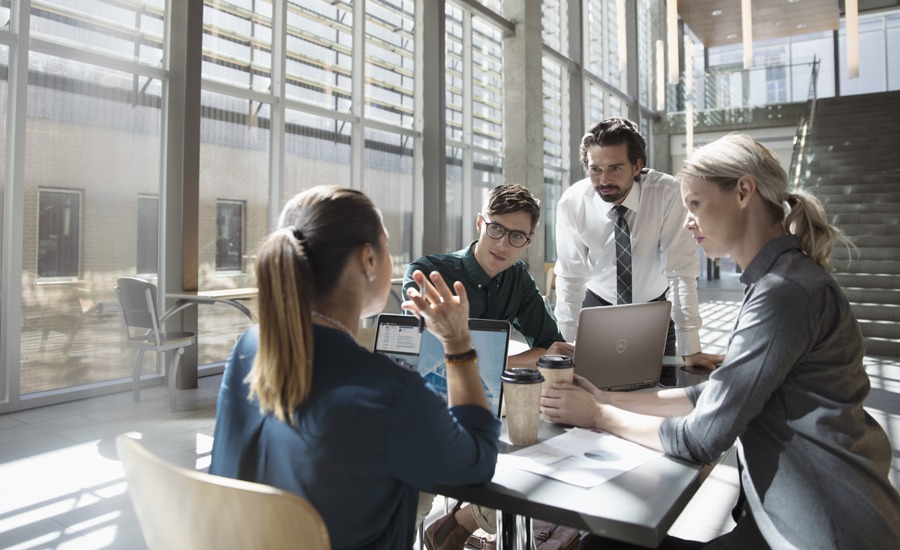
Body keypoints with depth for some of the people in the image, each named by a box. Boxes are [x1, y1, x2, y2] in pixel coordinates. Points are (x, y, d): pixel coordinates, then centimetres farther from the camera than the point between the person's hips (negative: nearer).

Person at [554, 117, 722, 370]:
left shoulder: (666, 193, -25)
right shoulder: (571, 203, -21)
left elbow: (681, 271, -25)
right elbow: (570, 278, -17)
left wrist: (690, 351, -26)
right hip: (598, 306, 0)